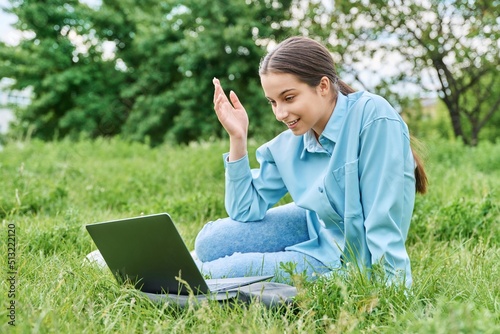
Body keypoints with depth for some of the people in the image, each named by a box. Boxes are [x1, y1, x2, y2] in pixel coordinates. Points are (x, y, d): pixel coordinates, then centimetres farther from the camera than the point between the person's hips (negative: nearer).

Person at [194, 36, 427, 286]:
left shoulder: (372, 117, -23)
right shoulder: (288, 144, -3)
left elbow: (384, 222, -24)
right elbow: (247, 211, 1)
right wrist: (237, 138, -8)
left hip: (348, 258, -7)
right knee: (209, 242, 1)